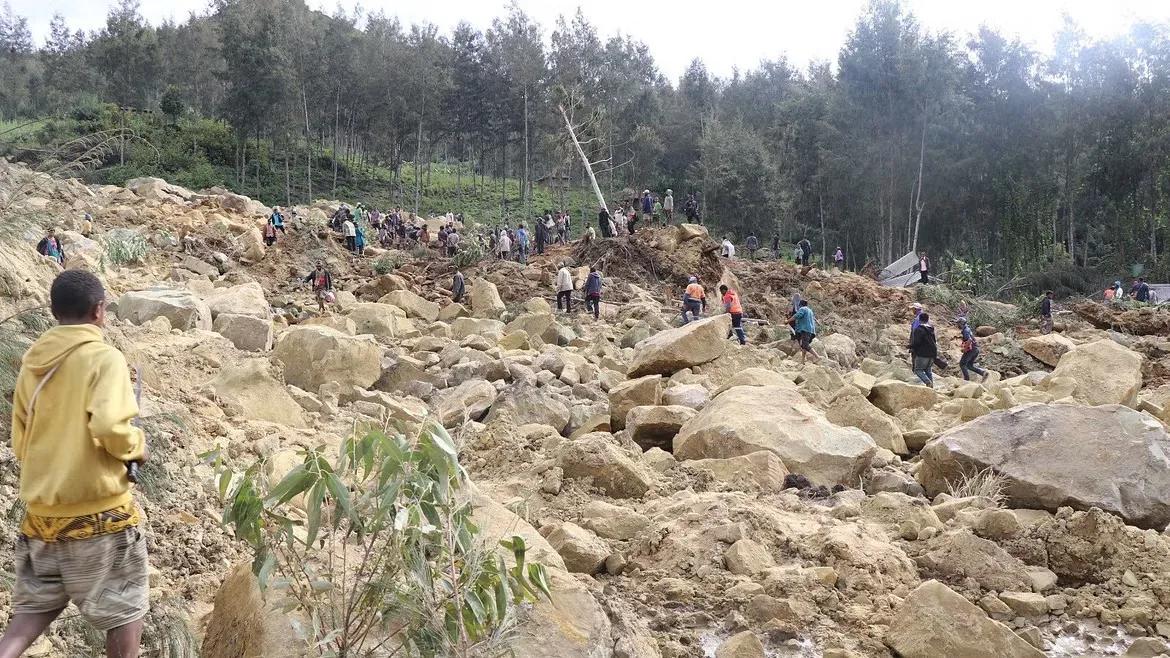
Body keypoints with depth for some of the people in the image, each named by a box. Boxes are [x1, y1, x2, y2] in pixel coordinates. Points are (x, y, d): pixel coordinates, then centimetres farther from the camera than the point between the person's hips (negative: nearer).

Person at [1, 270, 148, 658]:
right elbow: (109, 427, -26)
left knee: (35, 607, 18)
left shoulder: (31, 363, 7)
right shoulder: (104, 358, -12)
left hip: (41, 510, 6)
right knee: (125, 610, 9)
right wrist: (137, 446, -6)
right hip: (98, 510, -6)